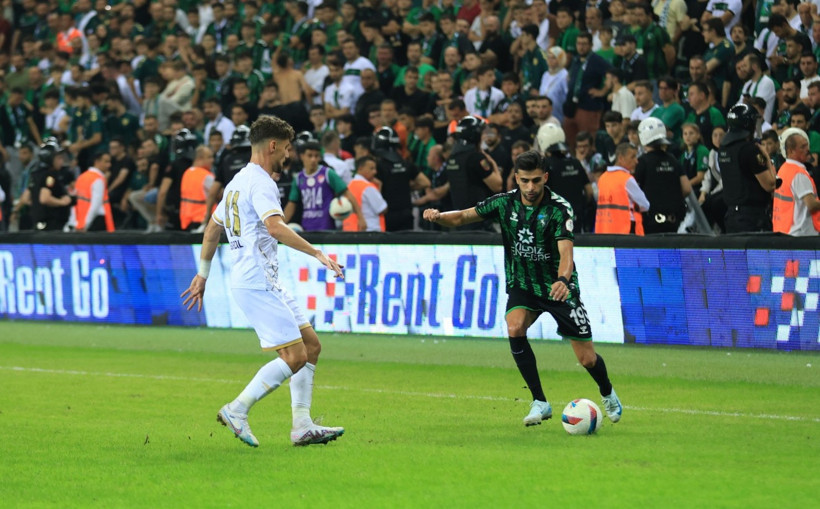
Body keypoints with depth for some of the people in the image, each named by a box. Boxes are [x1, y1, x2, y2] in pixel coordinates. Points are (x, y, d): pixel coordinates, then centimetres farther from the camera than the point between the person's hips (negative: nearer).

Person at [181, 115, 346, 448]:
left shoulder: (238, 182, 19)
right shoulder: (261, 183, -12)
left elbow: (213, 228, 27)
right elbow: (275, 227, -28)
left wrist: (203, 275, 34)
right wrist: (318, 254, -29)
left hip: (265, 283, 10)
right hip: (258, 283, -10)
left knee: (311, 345, 9)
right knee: (294, 357, -11)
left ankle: (302, 426, 6)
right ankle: (237, 411, -5)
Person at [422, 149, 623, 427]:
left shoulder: (560, 209, -20)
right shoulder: (504, 203, -8)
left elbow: (565, 251, -32)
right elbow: (462, 217, -5)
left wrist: (563, 279, -52)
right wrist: (438, 216, -27)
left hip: (557, 287, -2)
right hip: (521, 285, 3)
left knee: (587, 359, -1)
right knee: (515, 328, -29)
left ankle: (607, 393, 36)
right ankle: (540, 403, -17)